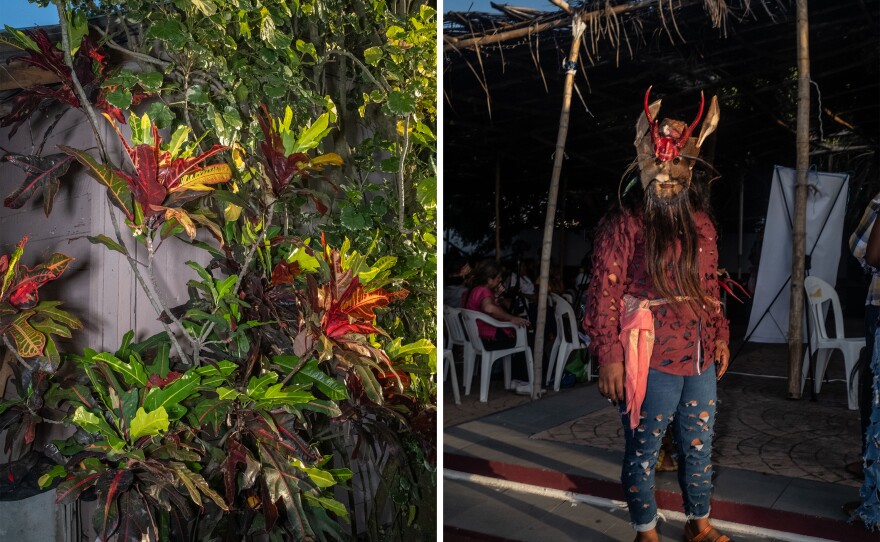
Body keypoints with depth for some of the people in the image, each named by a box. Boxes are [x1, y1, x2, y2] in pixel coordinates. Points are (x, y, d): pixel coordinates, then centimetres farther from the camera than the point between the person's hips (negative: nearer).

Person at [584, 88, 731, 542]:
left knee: (699, 449, 19)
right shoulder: (623, 223, -11)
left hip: (700, 359, 6)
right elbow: (604, 294, -13)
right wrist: (609, 357, -16)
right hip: (650, 362, -6)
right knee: (642, 454, 9)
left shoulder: (700, 223, 8)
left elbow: (710, 287, 17)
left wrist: (720, 337, 16)